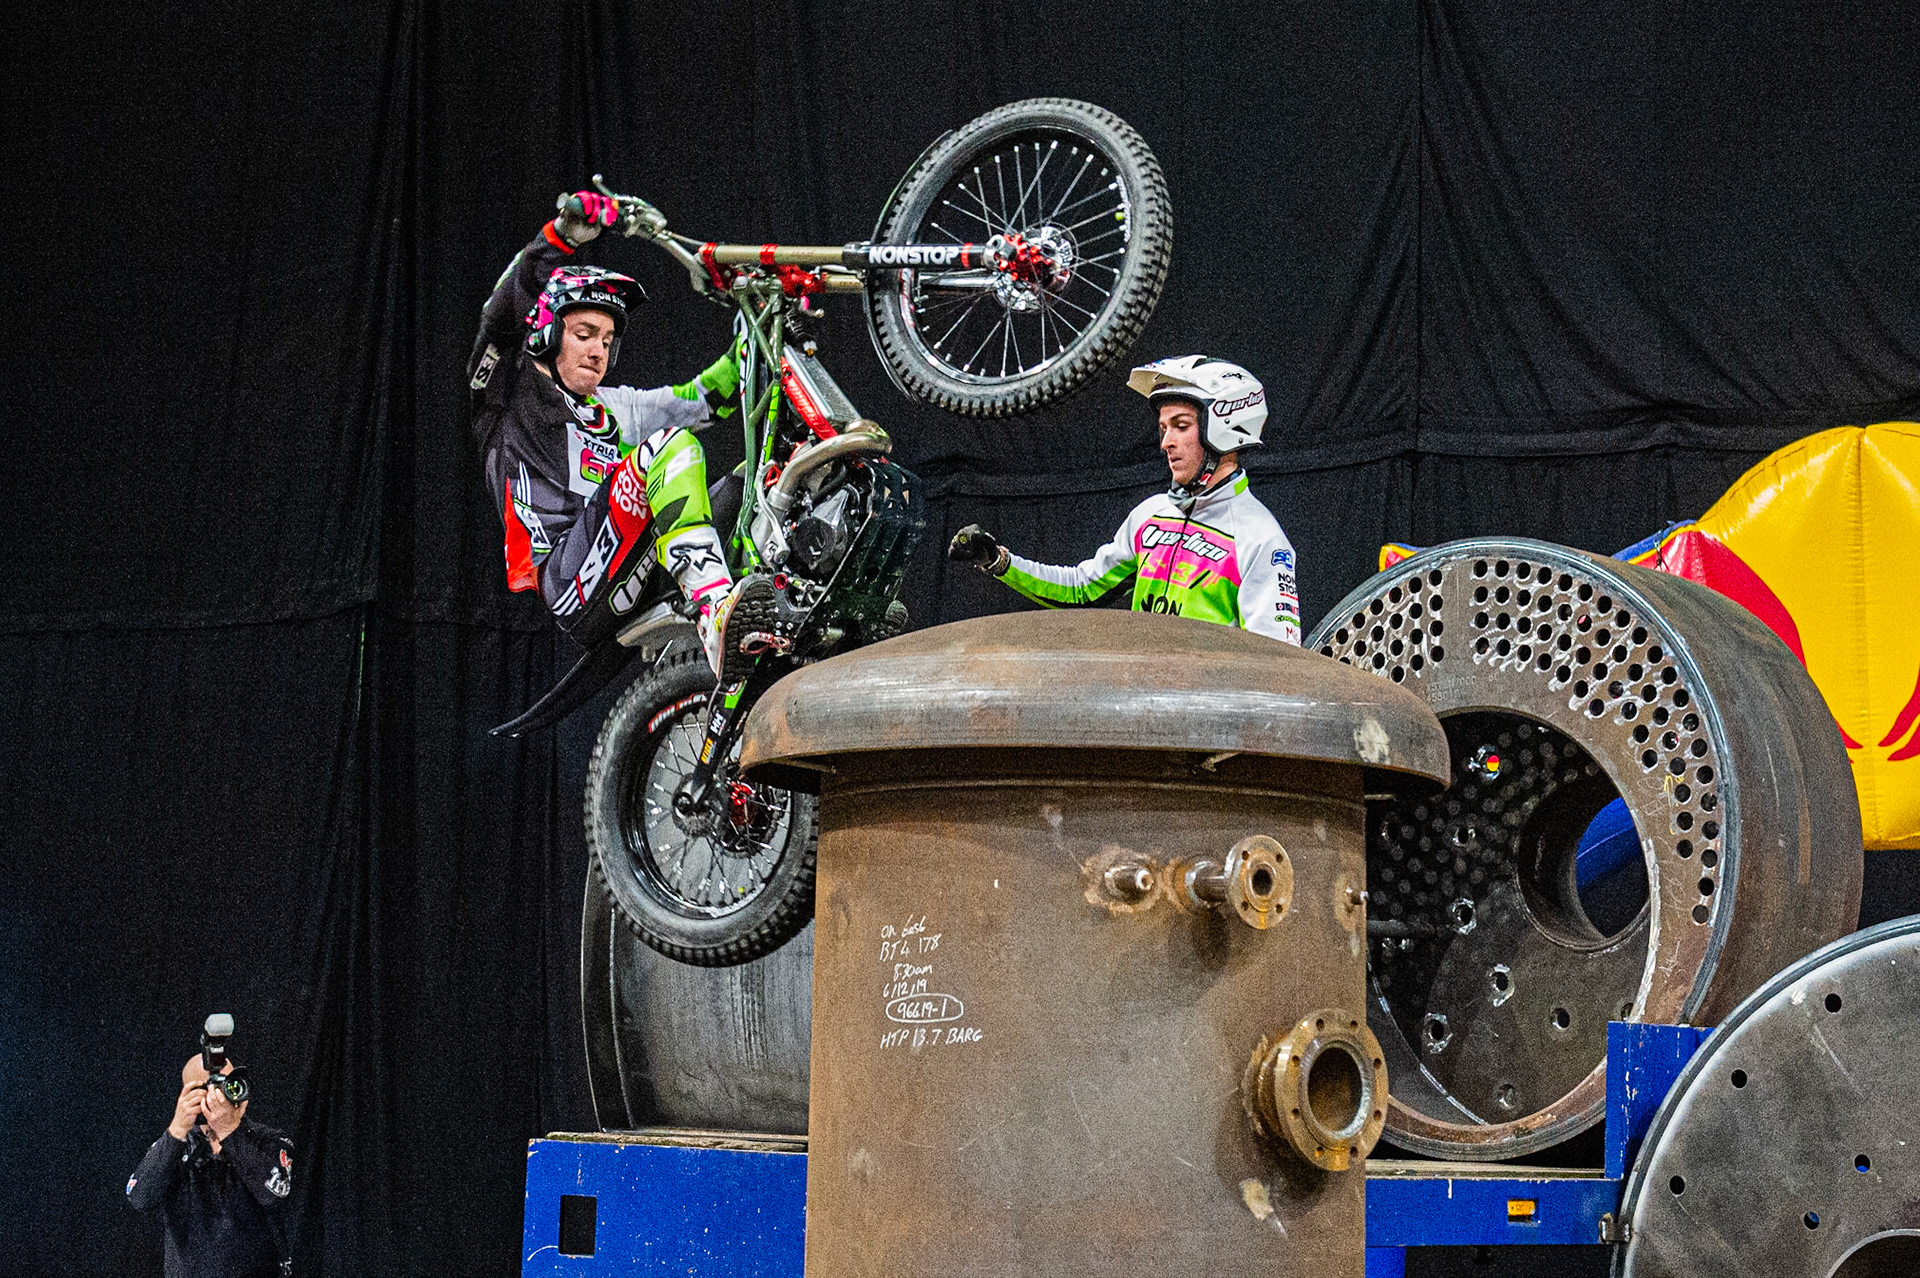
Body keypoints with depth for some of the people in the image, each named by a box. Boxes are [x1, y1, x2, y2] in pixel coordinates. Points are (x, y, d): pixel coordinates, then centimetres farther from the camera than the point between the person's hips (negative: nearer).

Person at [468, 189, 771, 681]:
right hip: (566, 580, -7)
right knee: (670, 448, -25)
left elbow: (703, 399, 33)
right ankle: (714, 613, -45)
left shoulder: (615, 408, 33)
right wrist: (560, 237, -14)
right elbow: (503, 314, -2)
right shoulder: (511, 389, 15)